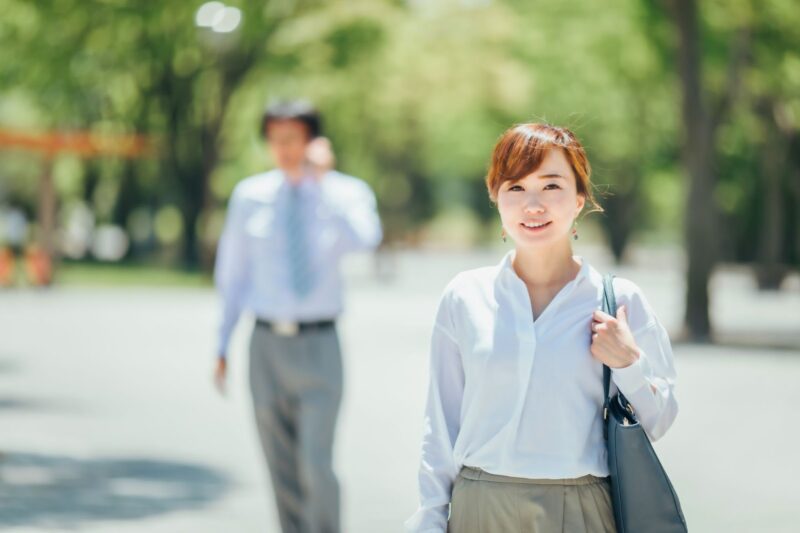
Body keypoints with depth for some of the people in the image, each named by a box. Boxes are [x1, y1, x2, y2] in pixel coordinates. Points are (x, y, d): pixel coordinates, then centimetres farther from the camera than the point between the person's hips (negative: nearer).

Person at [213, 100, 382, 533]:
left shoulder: (345, 192, -3)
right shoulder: (250, 197, 4)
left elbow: (363, 238, -26)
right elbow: (232, 274, 11)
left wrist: (322, 179, -22)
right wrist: (222, 347, 10)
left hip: (318, 346, -2)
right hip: (267, 346, 2)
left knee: (316, 466, -11)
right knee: (281, 471, 8)